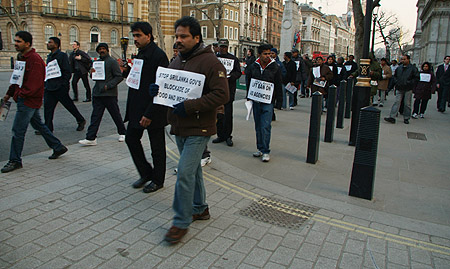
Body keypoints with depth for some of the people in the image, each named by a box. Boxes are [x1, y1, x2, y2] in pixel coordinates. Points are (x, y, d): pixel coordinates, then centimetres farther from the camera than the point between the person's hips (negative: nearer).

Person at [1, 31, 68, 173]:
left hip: (29, 100, -10)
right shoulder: (21, 57, 13)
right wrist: (9, 93, 14)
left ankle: (15, 160, 7)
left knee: (18, 130, -4)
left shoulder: (34, 59, -18)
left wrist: (19, 95, -17)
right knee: (38, 125, 17)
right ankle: (58, 147, 28)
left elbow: (34, 83, -23)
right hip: (29, 101, 10)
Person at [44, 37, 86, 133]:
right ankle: (48, 128, 9)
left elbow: (67, 72, -13)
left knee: (69, 105, 3)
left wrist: (64, 85, -18)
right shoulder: (49, 56, 16)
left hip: (60, 88, -8)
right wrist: (46, 84, 14)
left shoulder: (62, 55, -8)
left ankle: (81, 121, 22)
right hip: (49, 87, 8)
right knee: (47, 106, 3)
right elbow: (48, 71, 22)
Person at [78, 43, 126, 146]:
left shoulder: (112, 62, -5)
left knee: (116, 115, 6)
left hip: (110, 94, -6)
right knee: (95, 116, 2)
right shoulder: (97, 62, 17)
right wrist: (92, 73, 0)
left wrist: (108, 85, -18)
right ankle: (91, 138, 2)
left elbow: (119, 76, -11)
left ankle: (122, 133, 24)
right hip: (97, 93, 6)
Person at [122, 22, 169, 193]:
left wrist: (150, 114, -23)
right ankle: (145, 173, 29)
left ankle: (158, 180, 23)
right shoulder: (139, 54, 12)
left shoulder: (158, 55, -16)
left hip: (153, 110, -9)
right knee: (131, 138, 12)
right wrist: (127, 71, -1)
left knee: (157, 146, 5)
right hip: (137, 108, 9)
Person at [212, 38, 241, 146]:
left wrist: (230, 76, -16)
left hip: (229, 90, -3)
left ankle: (227, 136, 7)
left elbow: (238, 72, 2)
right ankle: (220, 135, 18)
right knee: (218, 113, 7)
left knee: (228, 114, -4)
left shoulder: (233, 59, 5)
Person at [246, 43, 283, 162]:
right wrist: (249, 97, 13)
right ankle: (260, 148, 22)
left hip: (268, 102, -4)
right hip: (256, 100, 4)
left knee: (265, 126, -9)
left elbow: (278, 85, 2)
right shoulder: (254, 66, 7)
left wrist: (279, 100, 0)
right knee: (258, 126, 10)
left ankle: (265, 151, -1)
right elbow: (249, 82, 16)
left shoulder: (275, 67, -1)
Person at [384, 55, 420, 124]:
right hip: (399, 89, 3)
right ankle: (392, 117, -8)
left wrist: (410, 83, -13)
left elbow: (416, 78, -4)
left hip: (408, 89, -3)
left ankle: (406, 118, 14)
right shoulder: (399, 68, 11)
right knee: (397, 102, -3)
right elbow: (395, 76, 24)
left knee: (407, 104, 5)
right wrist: (396, 82, 7)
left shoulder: (413, 68, -2)